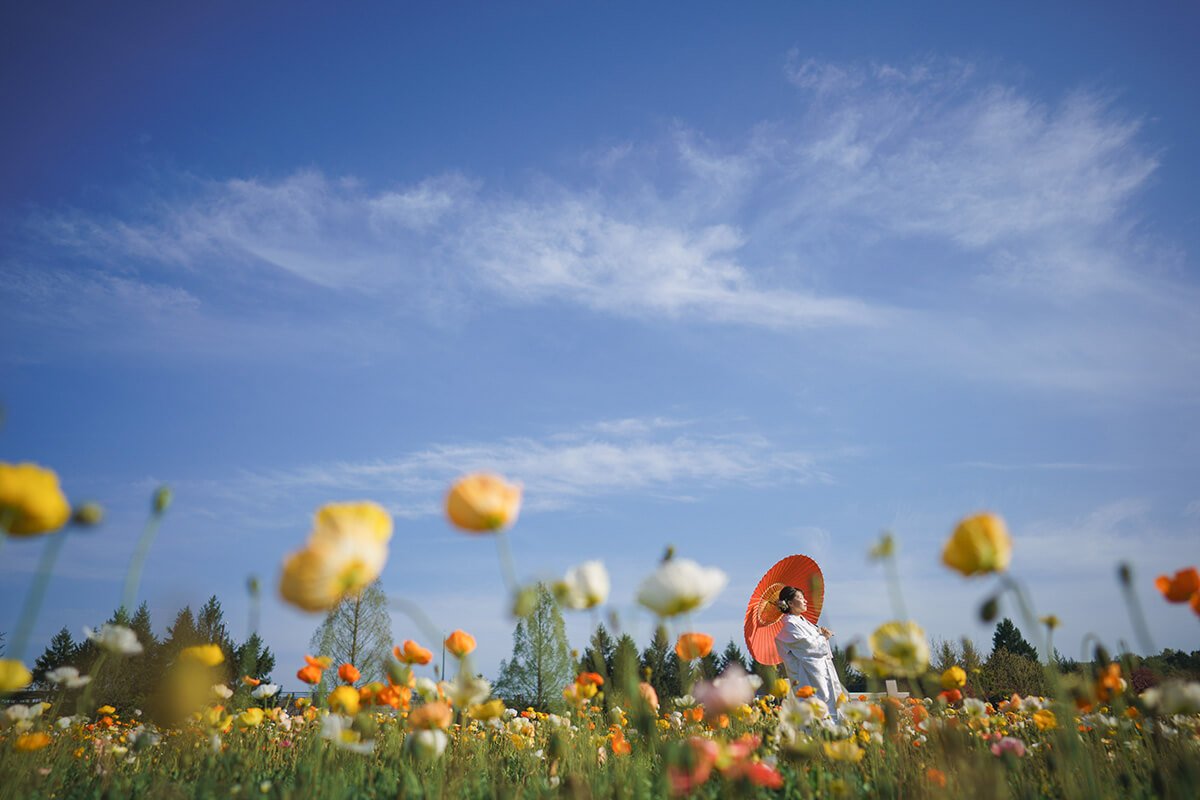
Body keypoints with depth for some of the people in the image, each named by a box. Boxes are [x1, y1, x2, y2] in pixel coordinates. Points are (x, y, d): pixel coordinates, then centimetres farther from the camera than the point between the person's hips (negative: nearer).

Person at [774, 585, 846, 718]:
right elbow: (809, 644, -18)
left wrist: (821, 631, 0)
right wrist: (823, 637, -3)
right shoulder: (790, 625, -15)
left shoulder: (802, 620, 14)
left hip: (824, 666, 10)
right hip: (811, 671, -10)